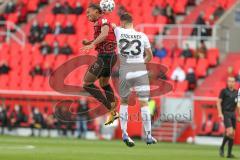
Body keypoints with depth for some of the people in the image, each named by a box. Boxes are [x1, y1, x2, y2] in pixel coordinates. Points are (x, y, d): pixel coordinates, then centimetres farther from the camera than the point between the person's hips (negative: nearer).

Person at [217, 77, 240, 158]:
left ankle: (229, 153, 8)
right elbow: (219, 102, -5)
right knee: (230, 132, -18)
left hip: (233, 114, 6)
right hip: (226, 113, -6)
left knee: (233, 134, 3)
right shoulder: (224, 91, -4)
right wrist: (220, 113, -14)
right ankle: (222, 148, 0)